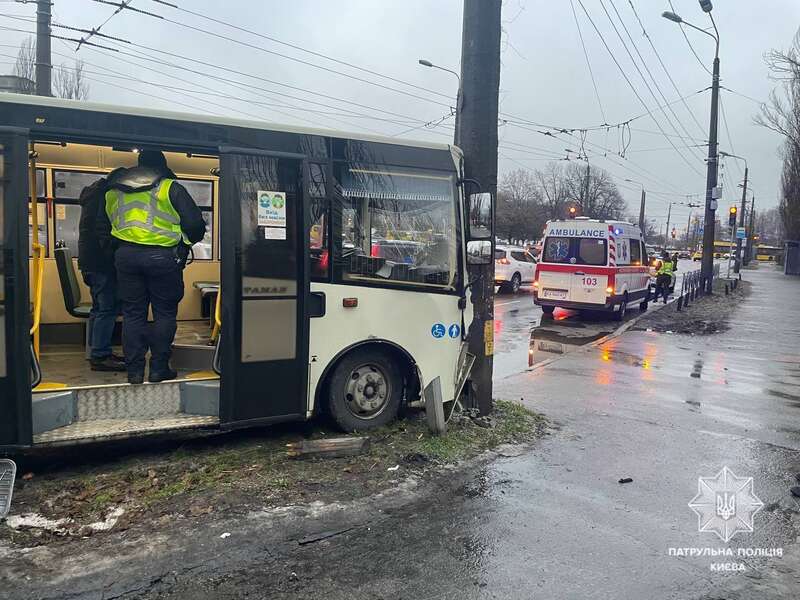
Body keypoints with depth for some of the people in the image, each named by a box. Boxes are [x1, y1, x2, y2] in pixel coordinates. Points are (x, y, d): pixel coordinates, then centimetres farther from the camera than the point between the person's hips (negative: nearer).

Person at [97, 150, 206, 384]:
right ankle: (159, 368, 7)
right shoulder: (171, 188, 0)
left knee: (133, 313, 10)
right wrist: (187, 242, 15)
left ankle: (134, 370, 12)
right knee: (165, 313, 6)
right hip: (162, 257, -4)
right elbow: (195, 223, -3)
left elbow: (102, 230, 21)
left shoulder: (113, 191, 16)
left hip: (126, 256, 4)